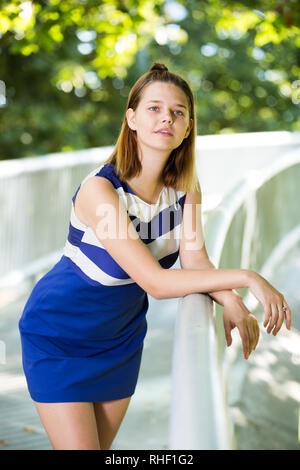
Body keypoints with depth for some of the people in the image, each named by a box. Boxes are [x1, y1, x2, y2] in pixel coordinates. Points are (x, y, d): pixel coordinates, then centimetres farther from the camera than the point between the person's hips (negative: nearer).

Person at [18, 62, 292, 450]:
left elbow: (195, 260, -10)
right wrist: (244, 277, -33)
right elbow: (155, 281, -32)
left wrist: (231, 303, -29)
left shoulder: (186, 186, -9)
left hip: (121, 337, 6)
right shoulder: (99, 189, -30)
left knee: (103, 446, 15)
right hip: (59, 335, -5)